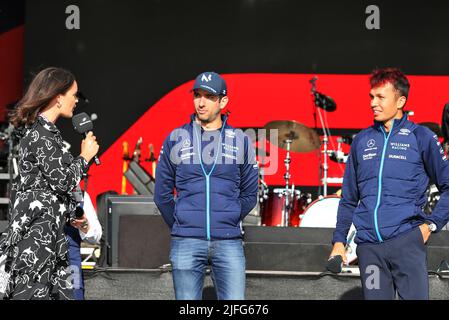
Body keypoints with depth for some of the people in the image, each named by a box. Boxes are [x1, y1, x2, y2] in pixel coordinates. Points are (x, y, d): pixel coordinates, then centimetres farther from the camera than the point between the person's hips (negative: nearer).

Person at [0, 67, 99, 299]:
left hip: (50, 227, 10)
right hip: (39, 226, -10)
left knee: (62, 290, 7)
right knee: (32, 290, -8)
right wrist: (85, 156, -2)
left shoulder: (41, 129, 17)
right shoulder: (41, 133, -13)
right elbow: (62, 180, -16)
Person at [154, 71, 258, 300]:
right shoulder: (175, 139, 5)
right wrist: (180, 228, 10)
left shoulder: (240, 141, 6)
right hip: (186, 244, 0)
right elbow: (162, 194, 10)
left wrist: (227, 224, 9)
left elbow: (249, 195, 12)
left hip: (229, 243, 0)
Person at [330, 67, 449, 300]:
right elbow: (349, 198, 20)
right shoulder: (362, 141, 14)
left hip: (407, 239, -4)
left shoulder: (421, 137, 3)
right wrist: (339, 240, 15)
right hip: (368, 244, 4)